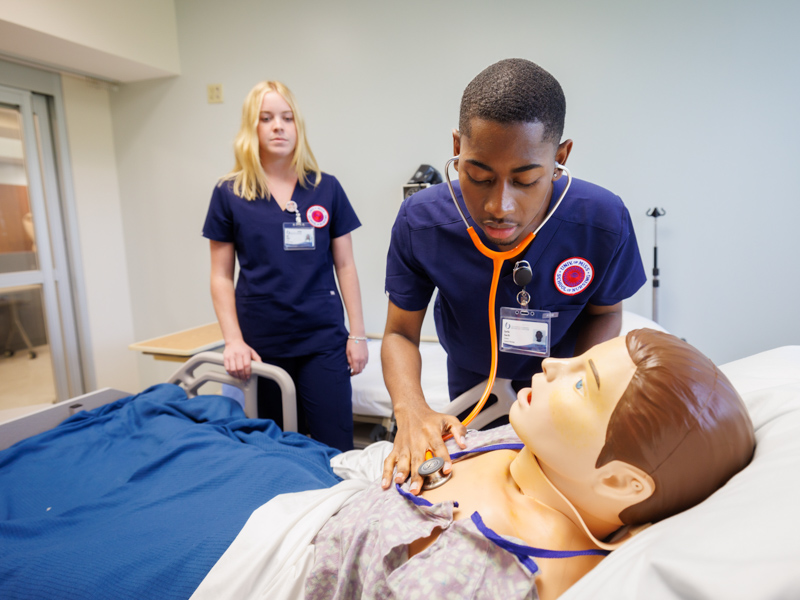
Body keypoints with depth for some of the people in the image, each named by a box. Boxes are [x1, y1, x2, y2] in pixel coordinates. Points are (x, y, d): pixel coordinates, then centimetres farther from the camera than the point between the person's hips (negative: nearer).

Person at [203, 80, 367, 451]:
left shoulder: (326, 189, 4)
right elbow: (221, 276, 5)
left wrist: (357, 334, 2)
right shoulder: (229, 194, 2)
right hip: (262, 346, 0)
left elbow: (345, 266, 6)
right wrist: (233, 341, -4)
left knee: (335, 448, 3)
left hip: (323, 341, 0)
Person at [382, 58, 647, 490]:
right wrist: (410, 408, -42)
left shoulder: (604, 223, -33)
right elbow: (400, 332, -22)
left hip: (558, 373, 0)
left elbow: (604, 312, -13)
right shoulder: (419, 223, -33)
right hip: (471, 381, 1)